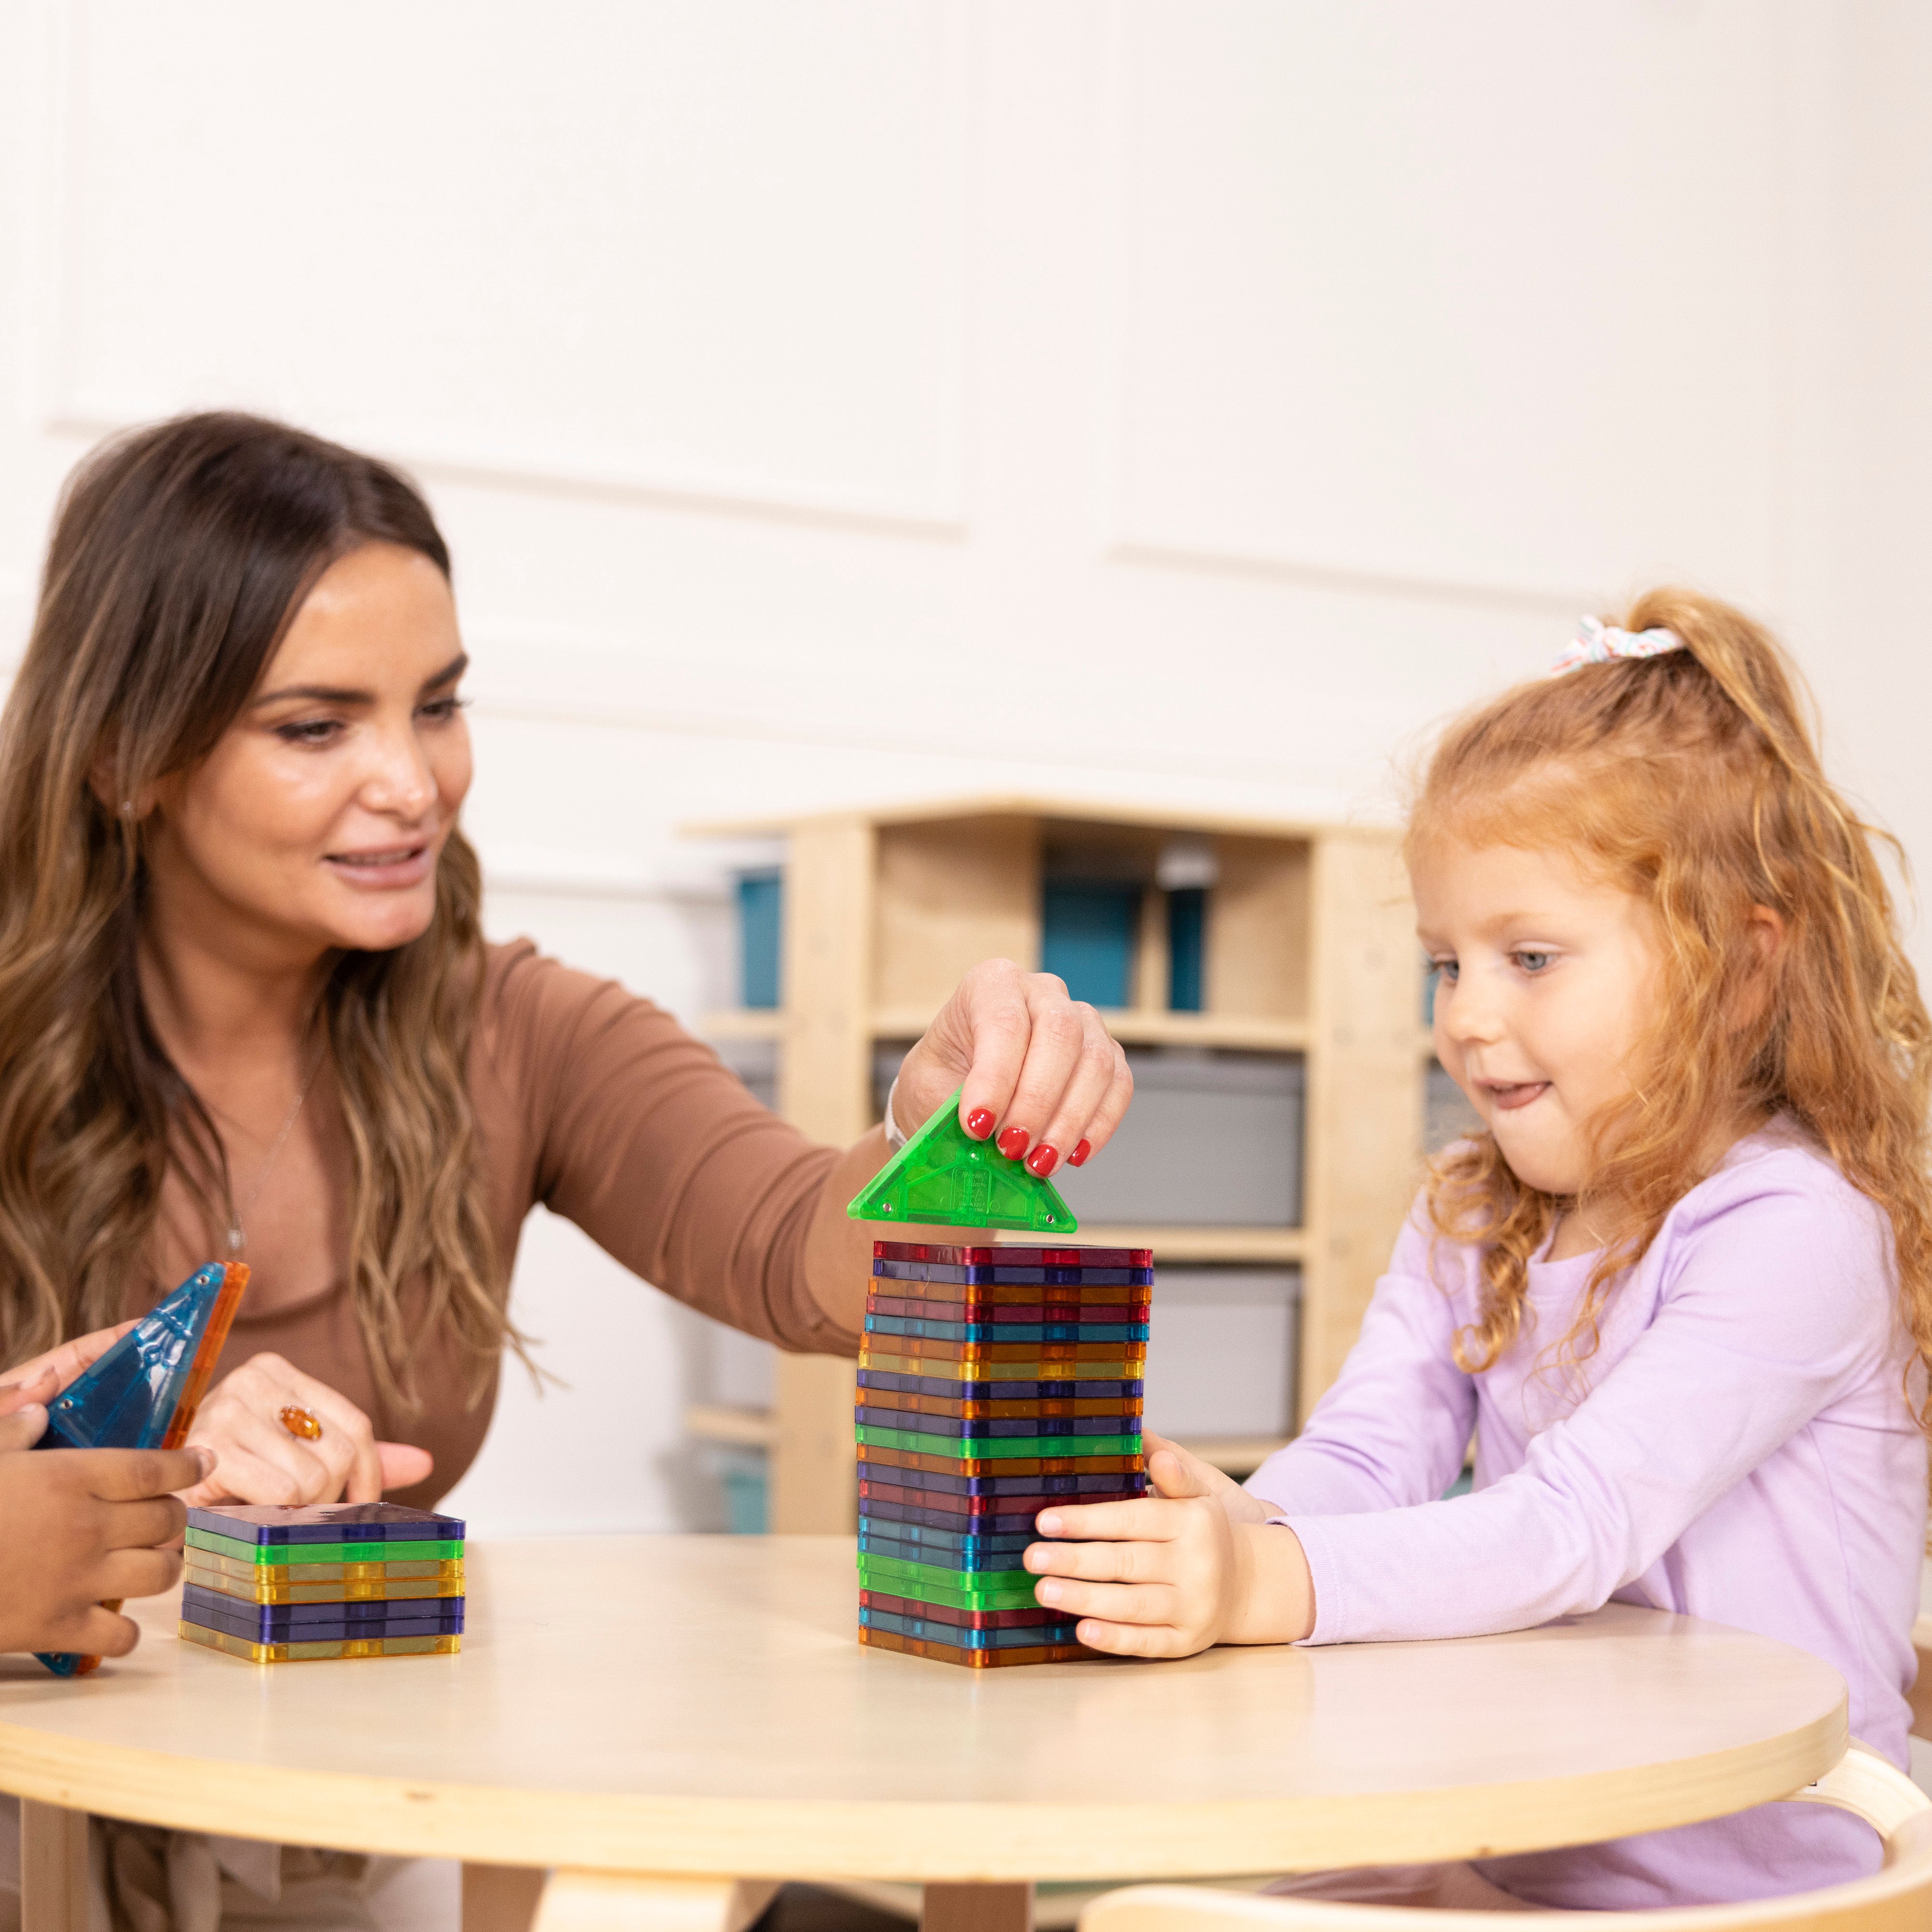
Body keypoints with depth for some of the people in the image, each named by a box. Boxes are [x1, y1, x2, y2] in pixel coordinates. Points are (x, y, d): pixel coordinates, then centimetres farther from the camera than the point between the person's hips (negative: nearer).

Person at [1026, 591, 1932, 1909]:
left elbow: (1575, 1526, -25)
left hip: (1751, 1883, -6)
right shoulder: (1472, 1221, 11)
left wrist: (1271, 1585, -37)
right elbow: (1362, 1454, -2)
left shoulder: (1796, 1234, -14)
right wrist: (1227, 1534, -24)